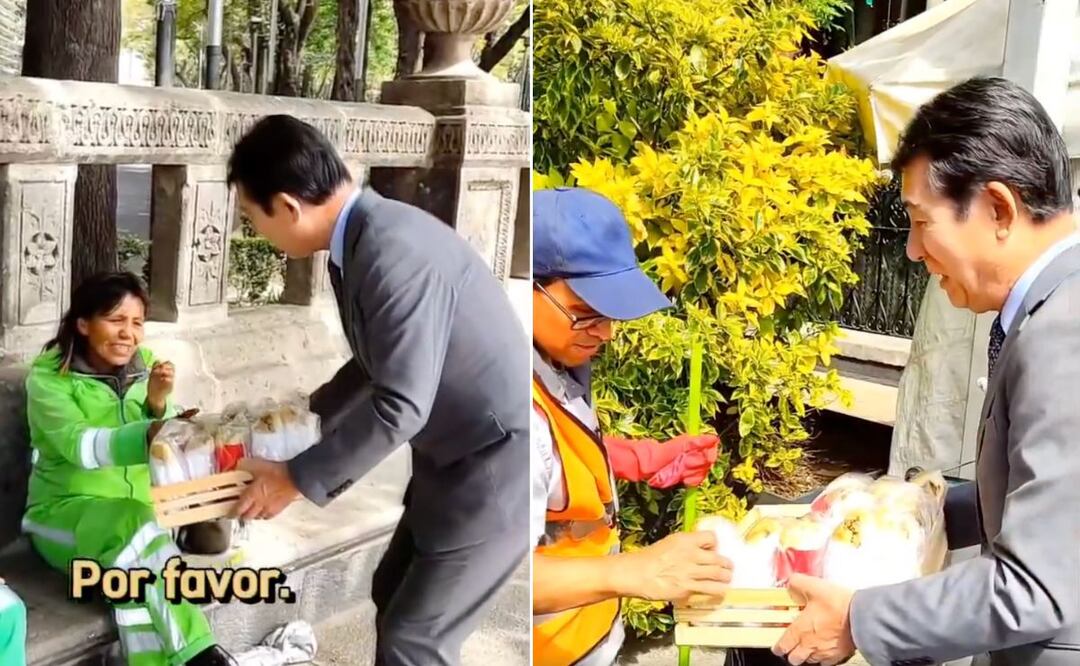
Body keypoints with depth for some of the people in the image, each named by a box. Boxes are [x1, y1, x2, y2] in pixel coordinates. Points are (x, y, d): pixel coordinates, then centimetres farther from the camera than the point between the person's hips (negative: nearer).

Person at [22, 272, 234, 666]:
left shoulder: (145, 366, 3)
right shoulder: (48, 376, -10)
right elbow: (77, 444, -28)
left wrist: (158, 405, -25)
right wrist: (149, 435, -47)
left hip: (136, 509, 4)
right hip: (66, 511, -3)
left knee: (136, 573, -30)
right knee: (139, 529, -33)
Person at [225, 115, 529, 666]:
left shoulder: (394, 251, -27)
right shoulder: (360, 240, 4)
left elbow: (401, 406, -27)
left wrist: (297, 478, -17)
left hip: (500, 465, -10)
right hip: (455, 455, 10)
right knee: (393, 595, 21)